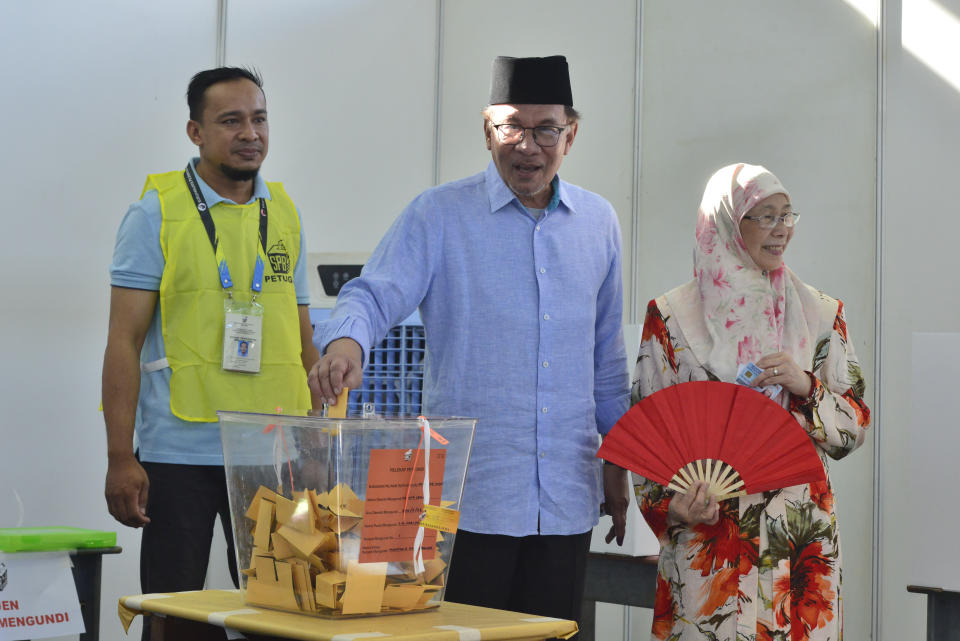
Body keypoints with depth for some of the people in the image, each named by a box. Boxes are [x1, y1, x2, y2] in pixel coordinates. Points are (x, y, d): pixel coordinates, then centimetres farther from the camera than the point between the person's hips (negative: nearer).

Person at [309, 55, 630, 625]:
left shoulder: (599, 223, 12)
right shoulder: (439, 215, -2)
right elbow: (375, 295, -12)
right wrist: (346, 340, -35)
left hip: (567, 497, 4)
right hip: (470, 495, -4)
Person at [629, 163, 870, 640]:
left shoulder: (819, 314, 9)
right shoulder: (672, 315, 2)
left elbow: (855, 428, 8)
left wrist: (806, 387, -11)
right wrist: (670, 505, -12)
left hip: (802, 537, 2)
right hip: (707, 537, -2)